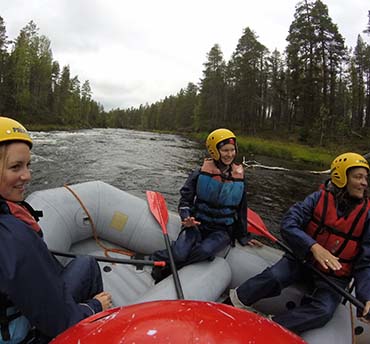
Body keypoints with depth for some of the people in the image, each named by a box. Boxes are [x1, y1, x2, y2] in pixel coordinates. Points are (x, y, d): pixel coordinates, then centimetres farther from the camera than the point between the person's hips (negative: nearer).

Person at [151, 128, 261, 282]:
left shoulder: (239, 178, 2)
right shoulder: (200, 173, -5)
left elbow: (241, 209, 12)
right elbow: (185, 199, 0)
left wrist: (243, 236, 17)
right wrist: (186, 218, -20)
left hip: (222, 230, 2)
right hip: (197, 224, -1)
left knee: (205, 250, -32)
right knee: (179, 254, -29)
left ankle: (166, 268, -12)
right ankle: (156, 259, 2)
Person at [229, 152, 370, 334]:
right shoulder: (319, 198, -7)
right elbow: (288, 224, -19)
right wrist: (313, 247, -33)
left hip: (333, 277, 1)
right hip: (302, 259, -1)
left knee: (323, 311, -26)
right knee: (273, 277, -28)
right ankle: (232, 302, -10)